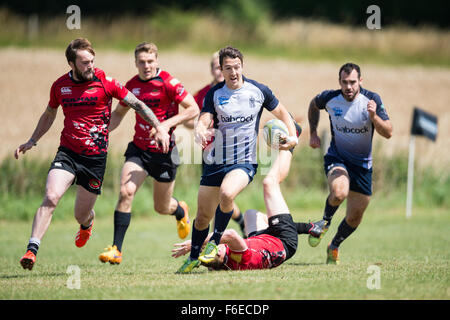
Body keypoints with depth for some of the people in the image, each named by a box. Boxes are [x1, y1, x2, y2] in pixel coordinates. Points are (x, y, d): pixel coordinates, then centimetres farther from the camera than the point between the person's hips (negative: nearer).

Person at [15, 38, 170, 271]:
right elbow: (49, 114, 22)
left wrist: (159, 127, -9)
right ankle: (31, 250, -22)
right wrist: (32, 141, 16)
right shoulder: (60, 86, 2)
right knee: (50, 198, -22)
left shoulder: (105, 82, -7)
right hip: (67, 152, 1)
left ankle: (87, 225, 48)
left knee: (81, 214, 8)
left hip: (96, 156, -1)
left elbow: (137, 104, -1)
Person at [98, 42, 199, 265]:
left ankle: (180, 211, 48)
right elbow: (119, 113, 17)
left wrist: (168, 123, -26)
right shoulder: (131, 85, 2)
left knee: (162, 207, 9)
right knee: (126, 192, -19)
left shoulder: (168, 83, -14)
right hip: (138, 148, 3)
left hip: (164, 151, -3)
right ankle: (116, 249, -18)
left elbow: (193, 109, -15)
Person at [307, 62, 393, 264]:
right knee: (339, 192, -33)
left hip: (362, 164, 1)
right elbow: (314, 105, 14)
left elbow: (388, 133, -19)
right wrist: (313, 133, 7)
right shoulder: (330, 98, -11)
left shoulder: (372, 100, -15)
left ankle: (334, 246, 35)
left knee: (355, 216, 7)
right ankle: (325, 222, -2)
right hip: (336, 158, -1)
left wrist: (374, 117, -35)